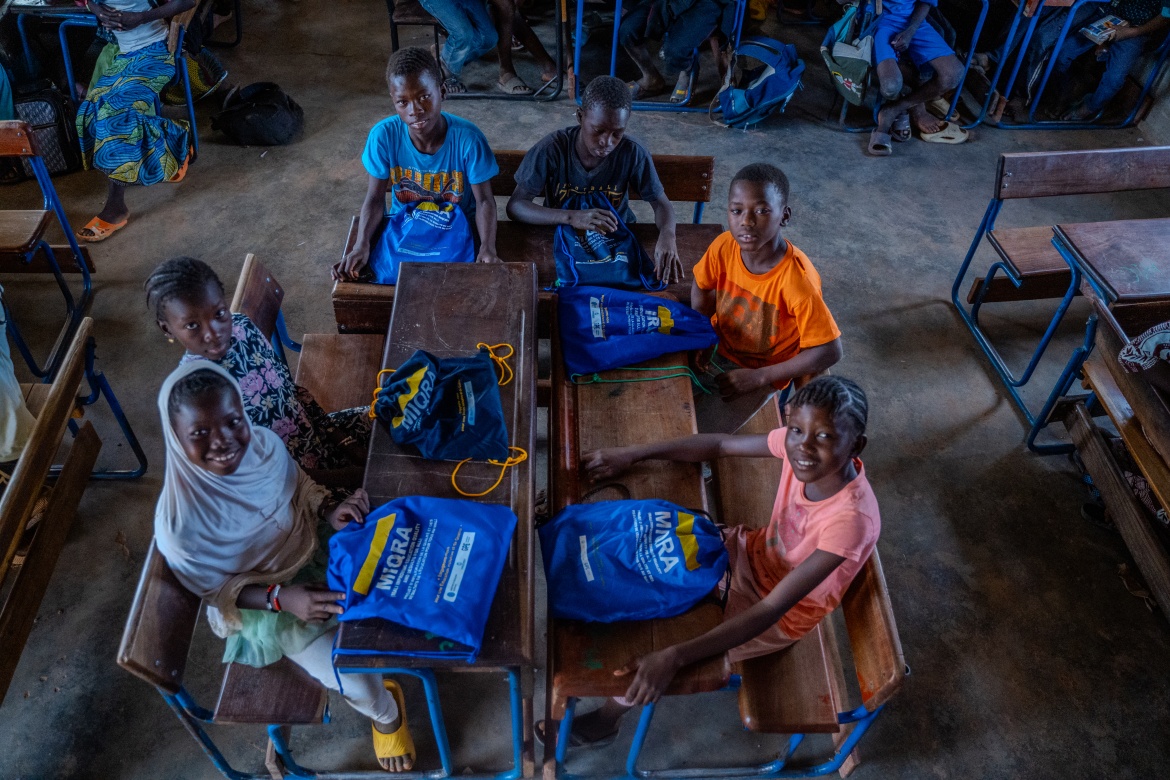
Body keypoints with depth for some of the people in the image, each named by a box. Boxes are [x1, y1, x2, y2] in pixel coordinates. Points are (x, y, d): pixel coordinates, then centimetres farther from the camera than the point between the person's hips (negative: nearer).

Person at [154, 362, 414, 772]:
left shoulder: (265, 444, -23)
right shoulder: (180, 525, -34)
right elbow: (215, 590, -16)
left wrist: (330, 513, -21)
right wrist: (281, 598, -30)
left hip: (314, 554, 4)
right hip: (263, 606, -4)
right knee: (359, 685, -5)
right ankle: (386, 715, 31)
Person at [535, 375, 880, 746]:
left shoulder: (851, 519, -38)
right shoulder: (796, 442, -24)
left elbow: (769, 610, -39)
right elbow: (720, 444, -9)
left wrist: (675, 656, -46)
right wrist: (632, 454, -17)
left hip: (785, 613, -5)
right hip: (755, 552, 5)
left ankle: (606, 718, 24)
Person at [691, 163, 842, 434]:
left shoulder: (797, 279, -31)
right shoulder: (725, 246, -17)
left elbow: (830, 351, -24)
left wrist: (758, 378, -22)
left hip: (759, 372, -5)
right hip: (716, 347, 5)